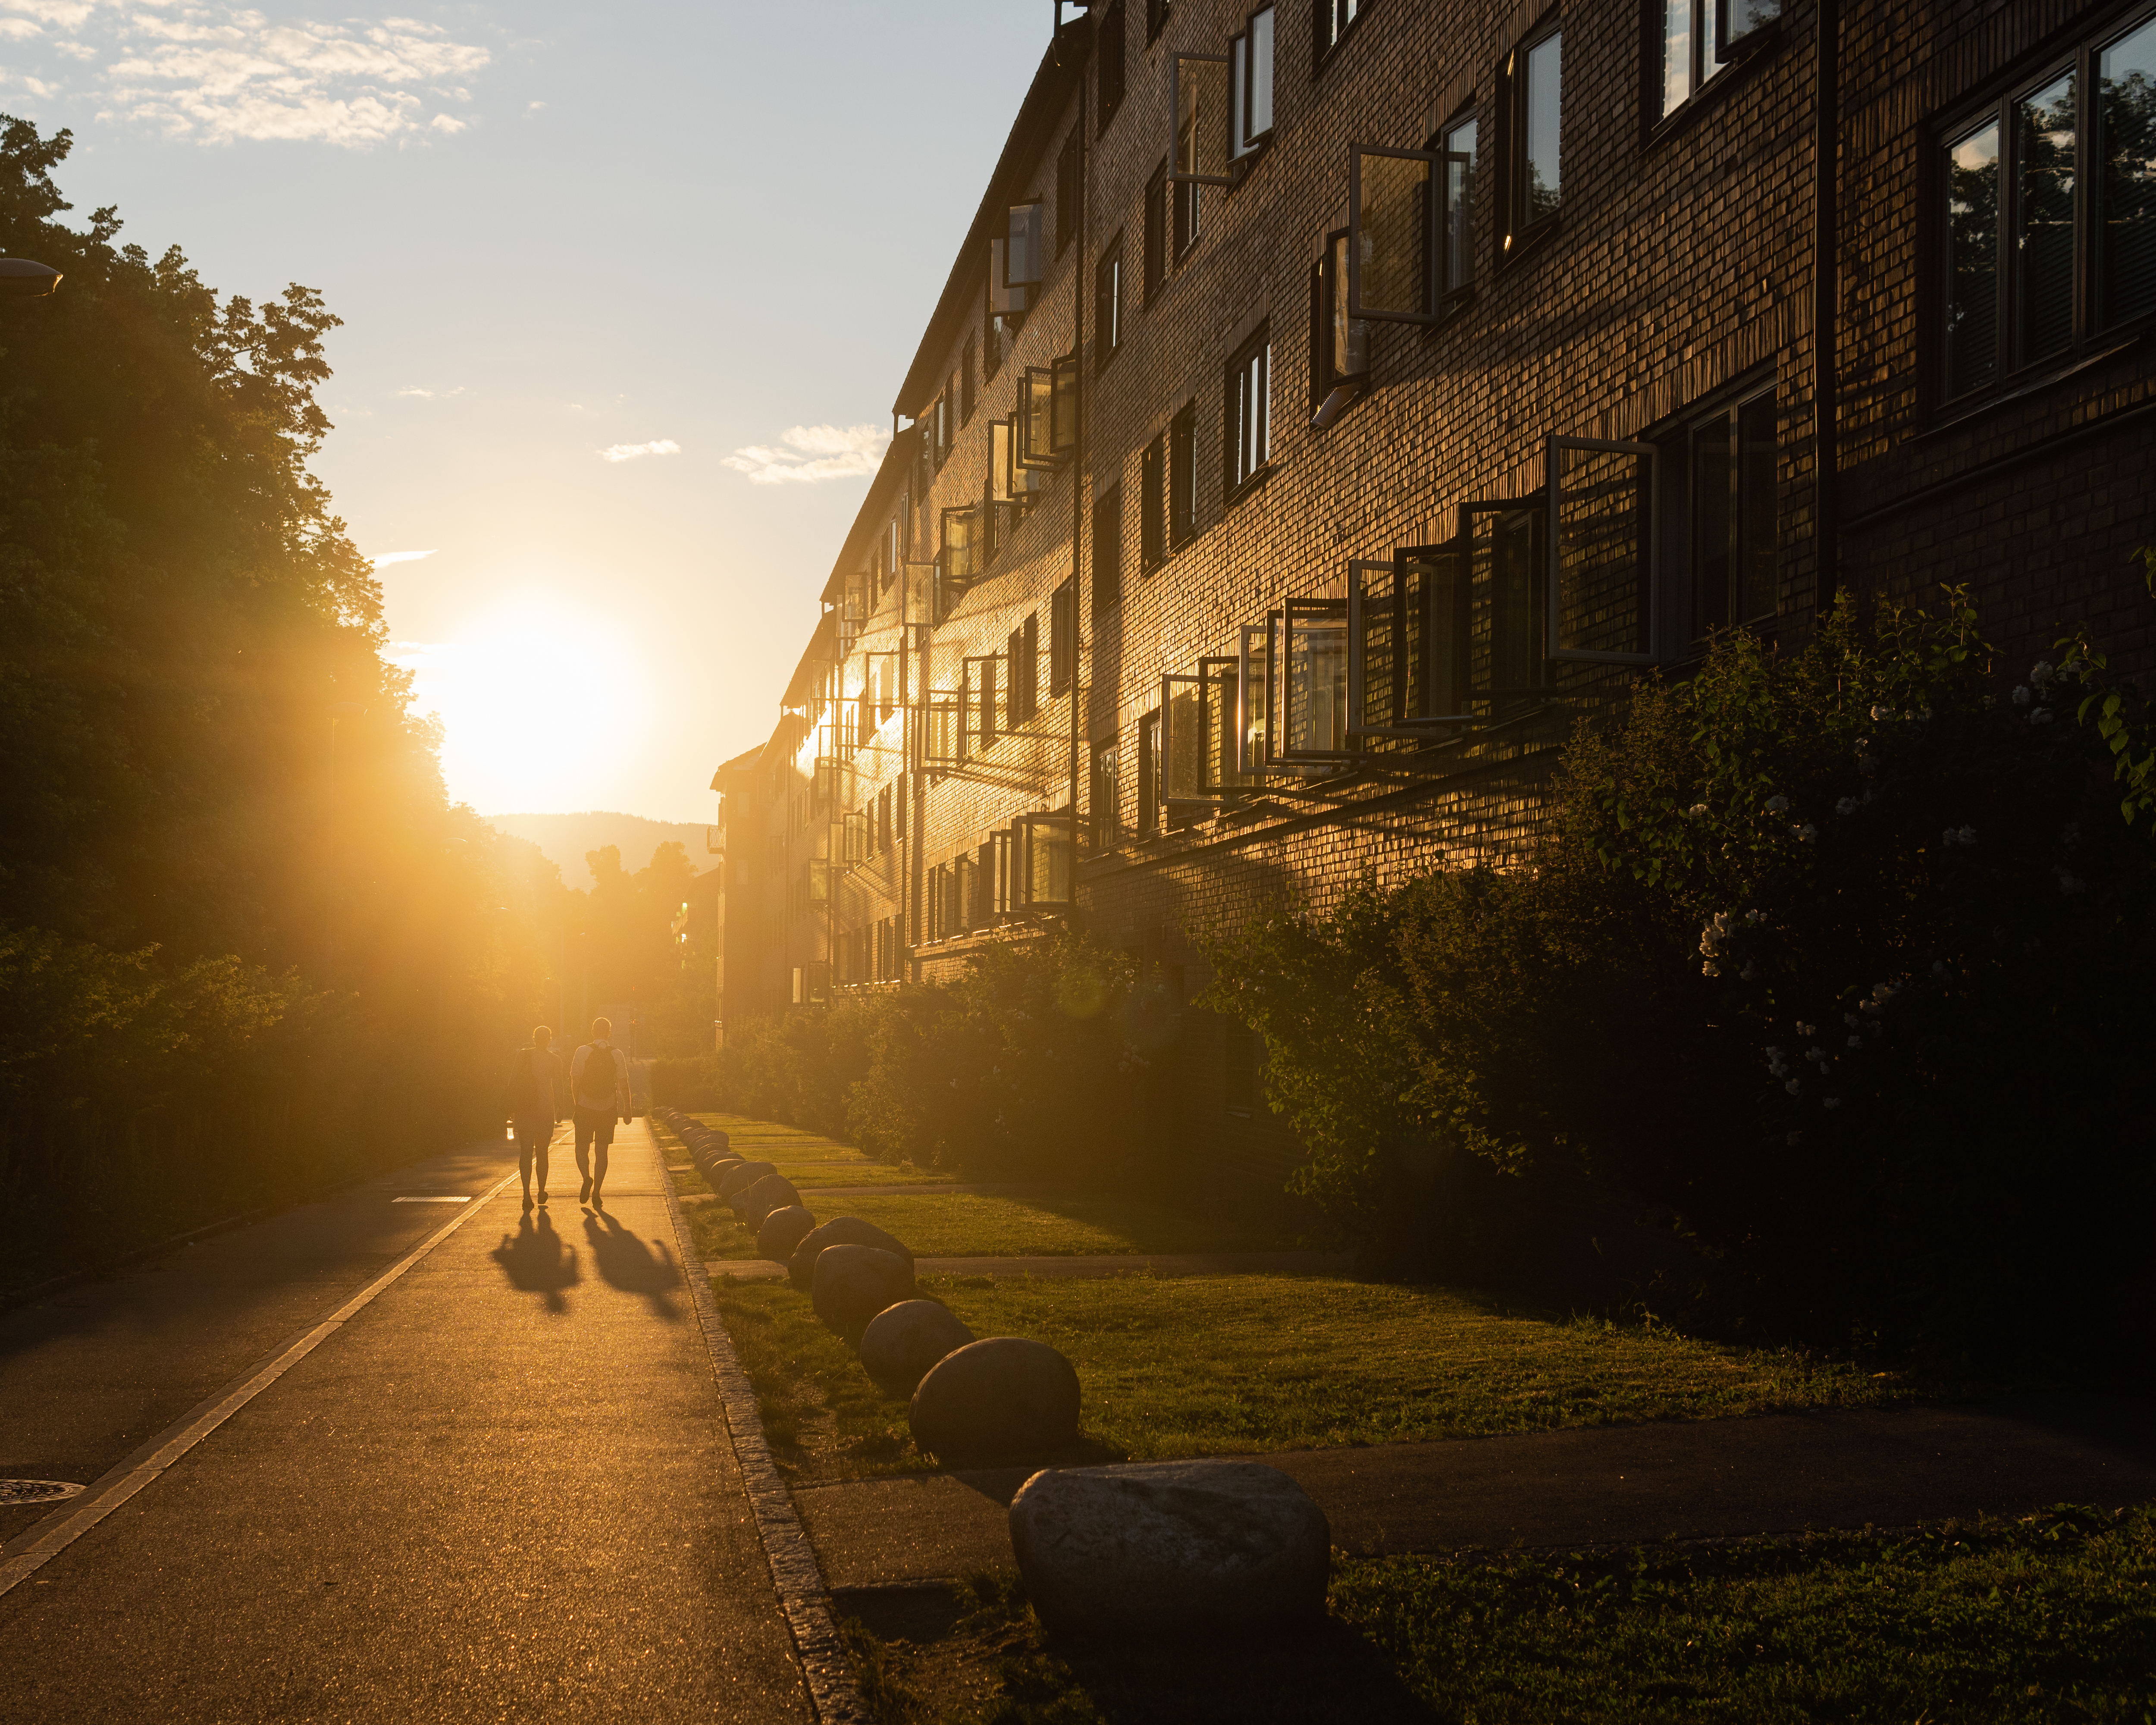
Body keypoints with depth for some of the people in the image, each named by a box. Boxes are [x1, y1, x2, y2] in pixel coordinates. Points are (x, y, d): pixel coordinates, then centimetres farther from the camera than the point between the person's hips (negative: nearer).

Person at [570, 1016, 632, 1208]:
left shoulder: (583, 1052, -6)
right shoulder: (617, 1055, -2)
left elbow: (575, 1081, -7)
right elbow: (624, 1085, -1)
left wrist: (577, 1104, 3)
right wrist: (627, 1109, 6)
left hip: (585, 1108, -1)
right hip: (608, 1109, 1)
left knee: (582, 1149, 10)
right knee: (602, 1151, 10)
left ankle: (587, 1178, -17)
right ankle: (596, 1194, 6)